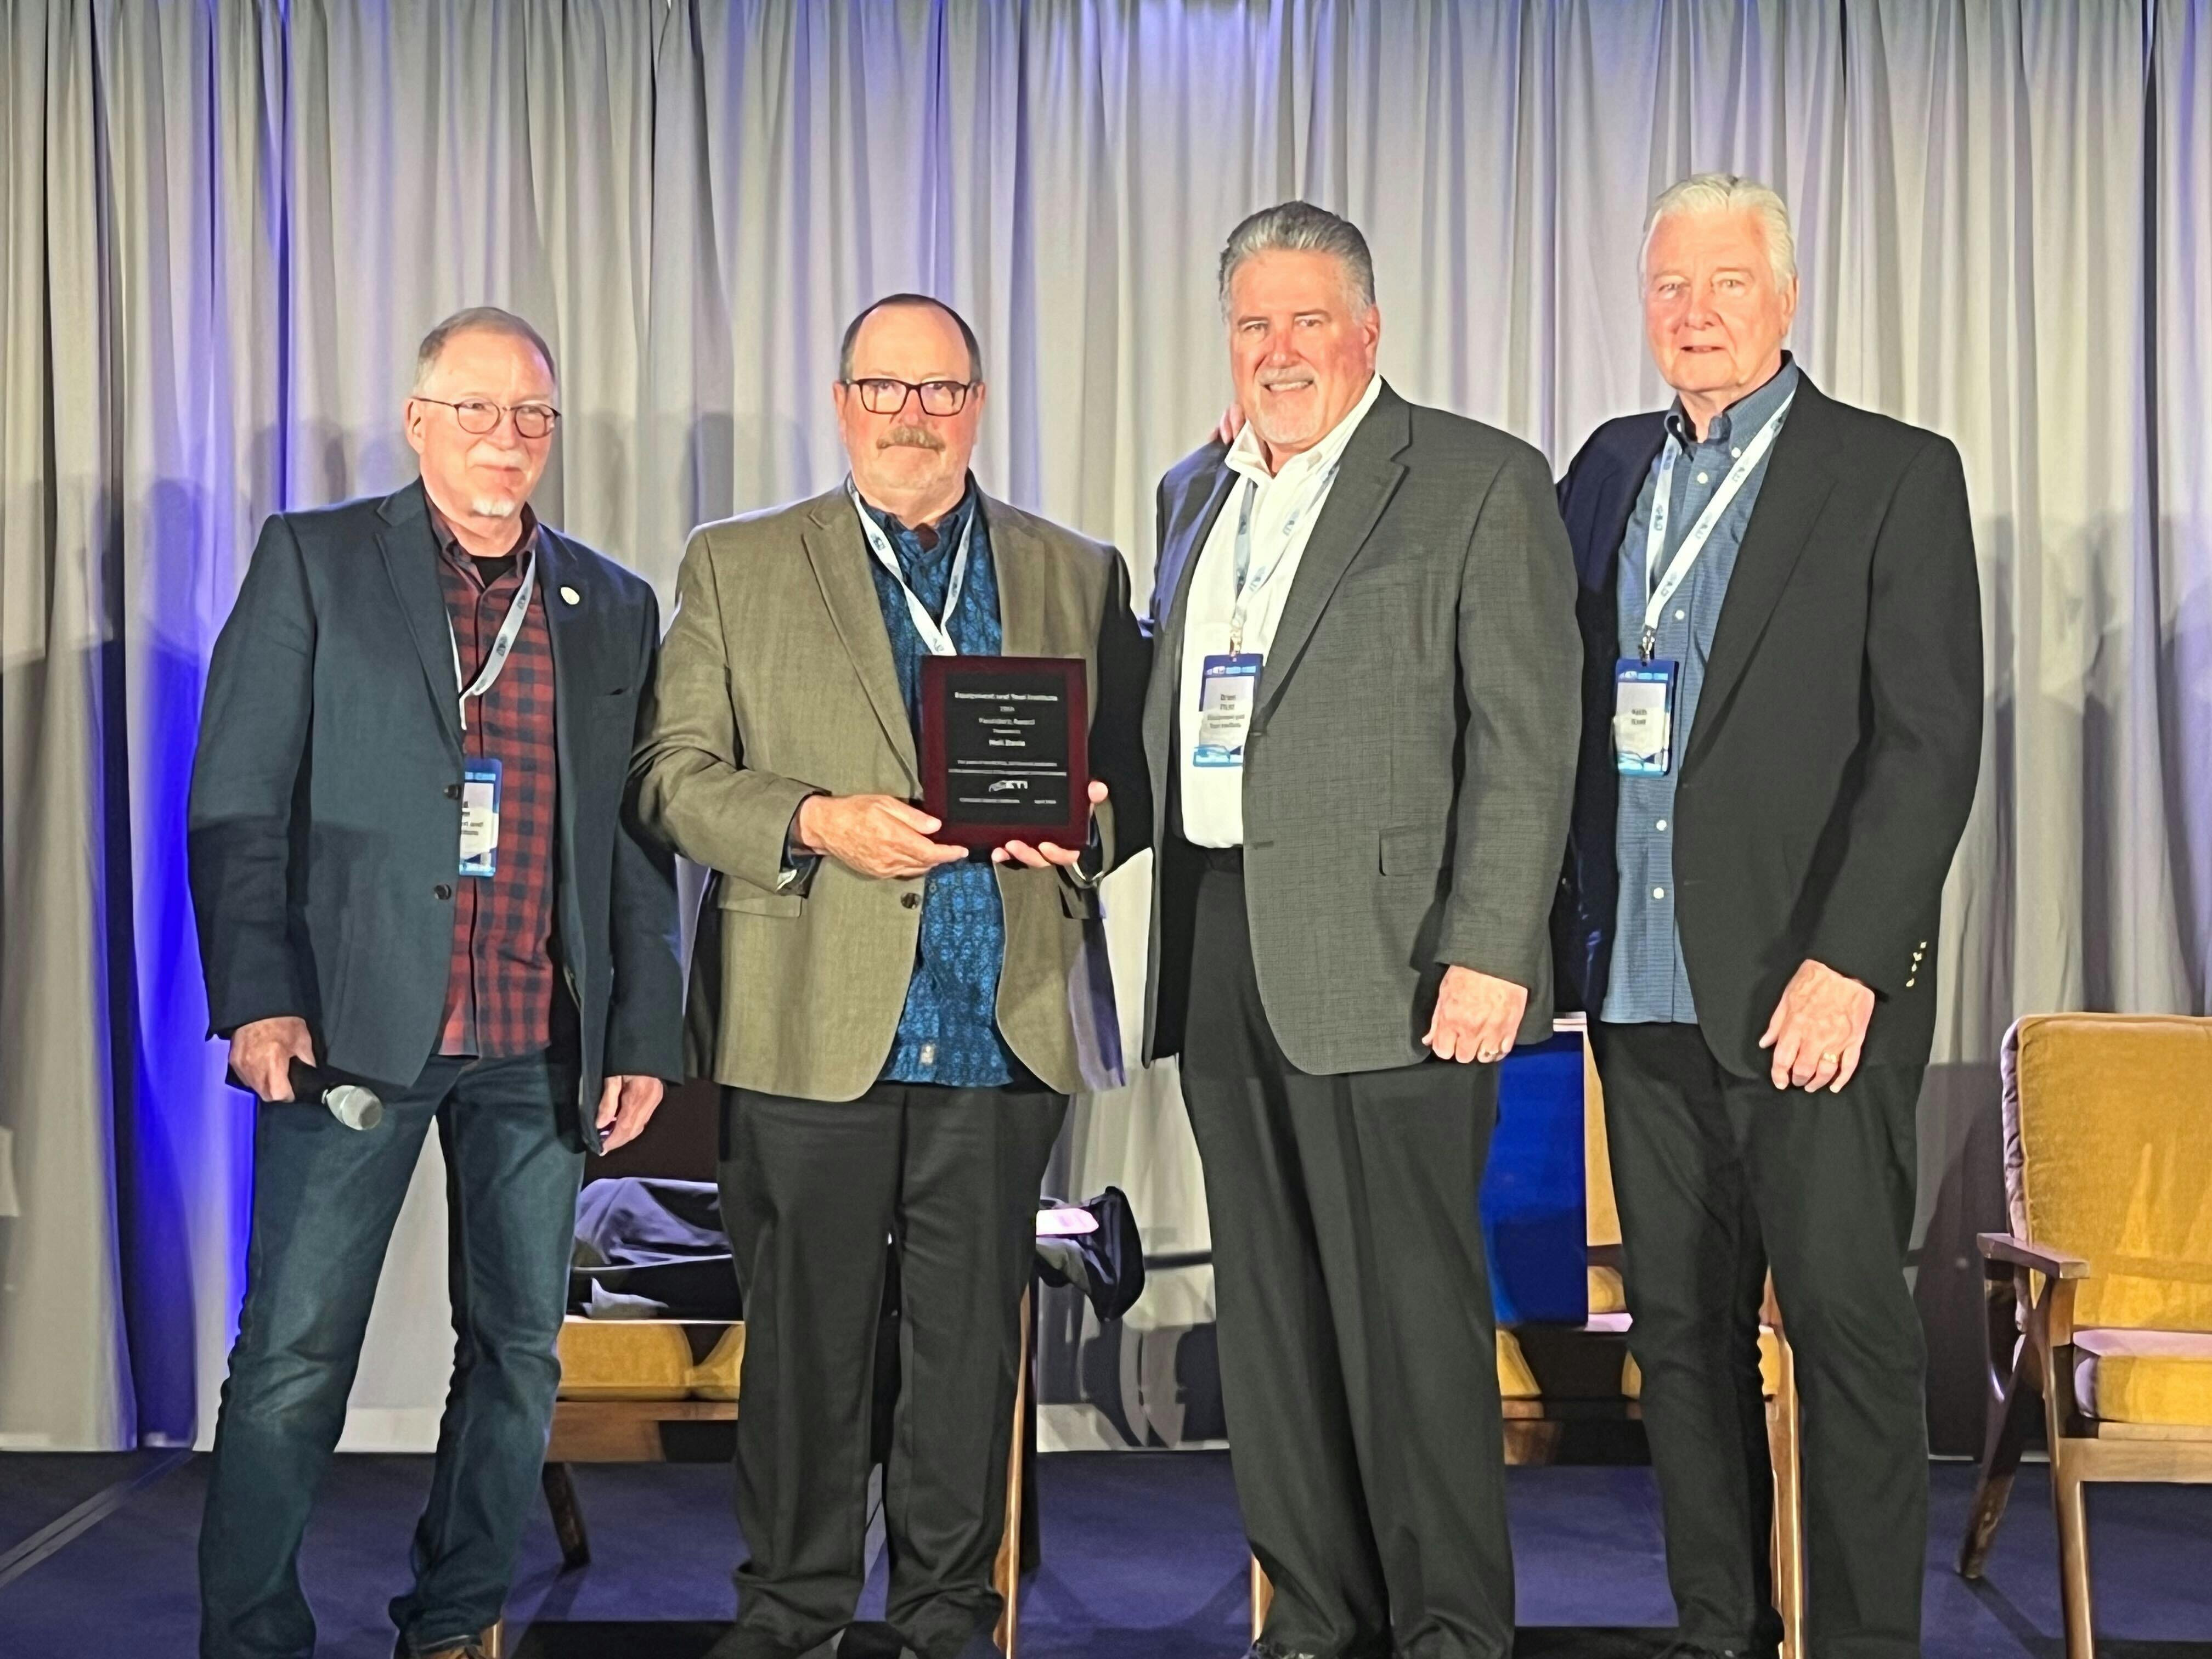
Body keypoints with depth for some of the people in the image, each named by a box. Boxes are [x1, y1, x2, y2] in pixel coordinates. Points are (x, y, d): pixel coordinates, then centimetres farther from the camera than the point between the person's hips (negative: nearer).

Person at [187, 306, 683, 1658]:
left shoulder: (613, 609, 13)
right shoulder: (314, 561, 4)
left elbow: (638, 840, 13)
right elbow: (240, 798, -1)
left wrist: (646, 1031, 6)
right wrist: (258, 996, -11)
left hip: (541, 1044, 3)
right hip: (354, 1025, -3)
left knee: (519, 1352, 9)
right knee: (293, 1358, -1)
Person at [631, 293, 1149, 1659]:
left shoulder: (1078, 576, 13)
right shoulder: (735, 569, 9)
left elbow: (1135, 778, 12)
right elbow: (675, 774, 3)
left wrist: (1076, 824, -10)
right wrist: (817, 822, -13)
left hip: (1004, 1030, 1)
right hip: (811, 1023, -1)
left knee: (972, 1339, 7)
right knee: (806, 1337, 5)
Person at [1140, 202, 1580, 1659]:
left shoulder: (1481, 483, -2)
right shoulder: (1196, 494, 19)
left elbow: (1527, 741, -9)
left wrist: (1489, 953, -16)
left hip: (1388, 963, -6)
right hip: (1221, 952, 7)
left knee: (1412, 1309, -3)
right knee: (1271, 1309, 11)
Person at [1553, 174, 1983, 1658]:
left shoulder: (1898, 476, -2)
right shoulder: (1612, 469, 14)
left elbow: (1932, 740, -9)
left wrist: (1846, 962, -16)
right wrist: (1564, 928, 3)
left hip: (1812, 983, -5)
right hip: (1643, 979, 5)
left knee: (1848, 1326, -1)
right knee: (1682, 1327, 10)